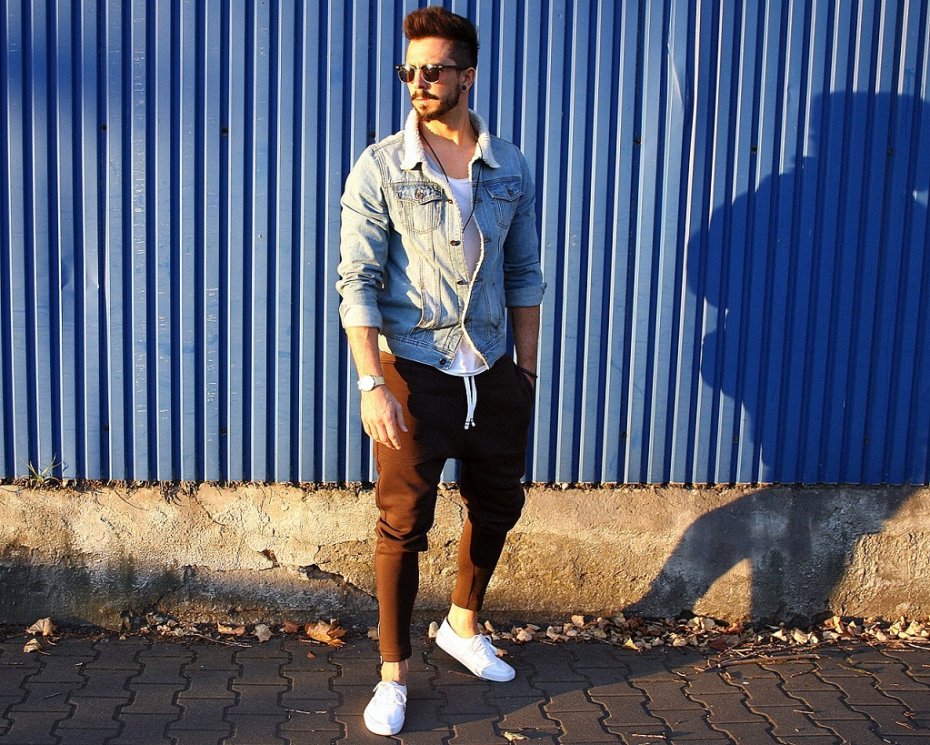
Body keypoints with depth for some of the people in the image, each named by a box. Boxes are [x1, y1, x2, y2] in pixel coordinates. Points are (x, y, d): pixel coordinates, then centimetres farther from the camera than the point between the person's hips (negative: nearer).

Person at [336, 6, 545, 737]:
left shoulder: (510, 167, 3)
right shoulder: (381, 168, -7)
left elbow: (525, 276, 9)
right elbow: (357, 283, -11)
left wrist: (527, 372, 8)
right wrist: (372, 385, -18)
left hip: (494, 374, 4)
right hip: (414, 374, -4)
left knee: (498, 506, 18)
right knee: (404, 524, 4)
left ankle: (464, 626, 44)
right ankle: (394, 675, 22)